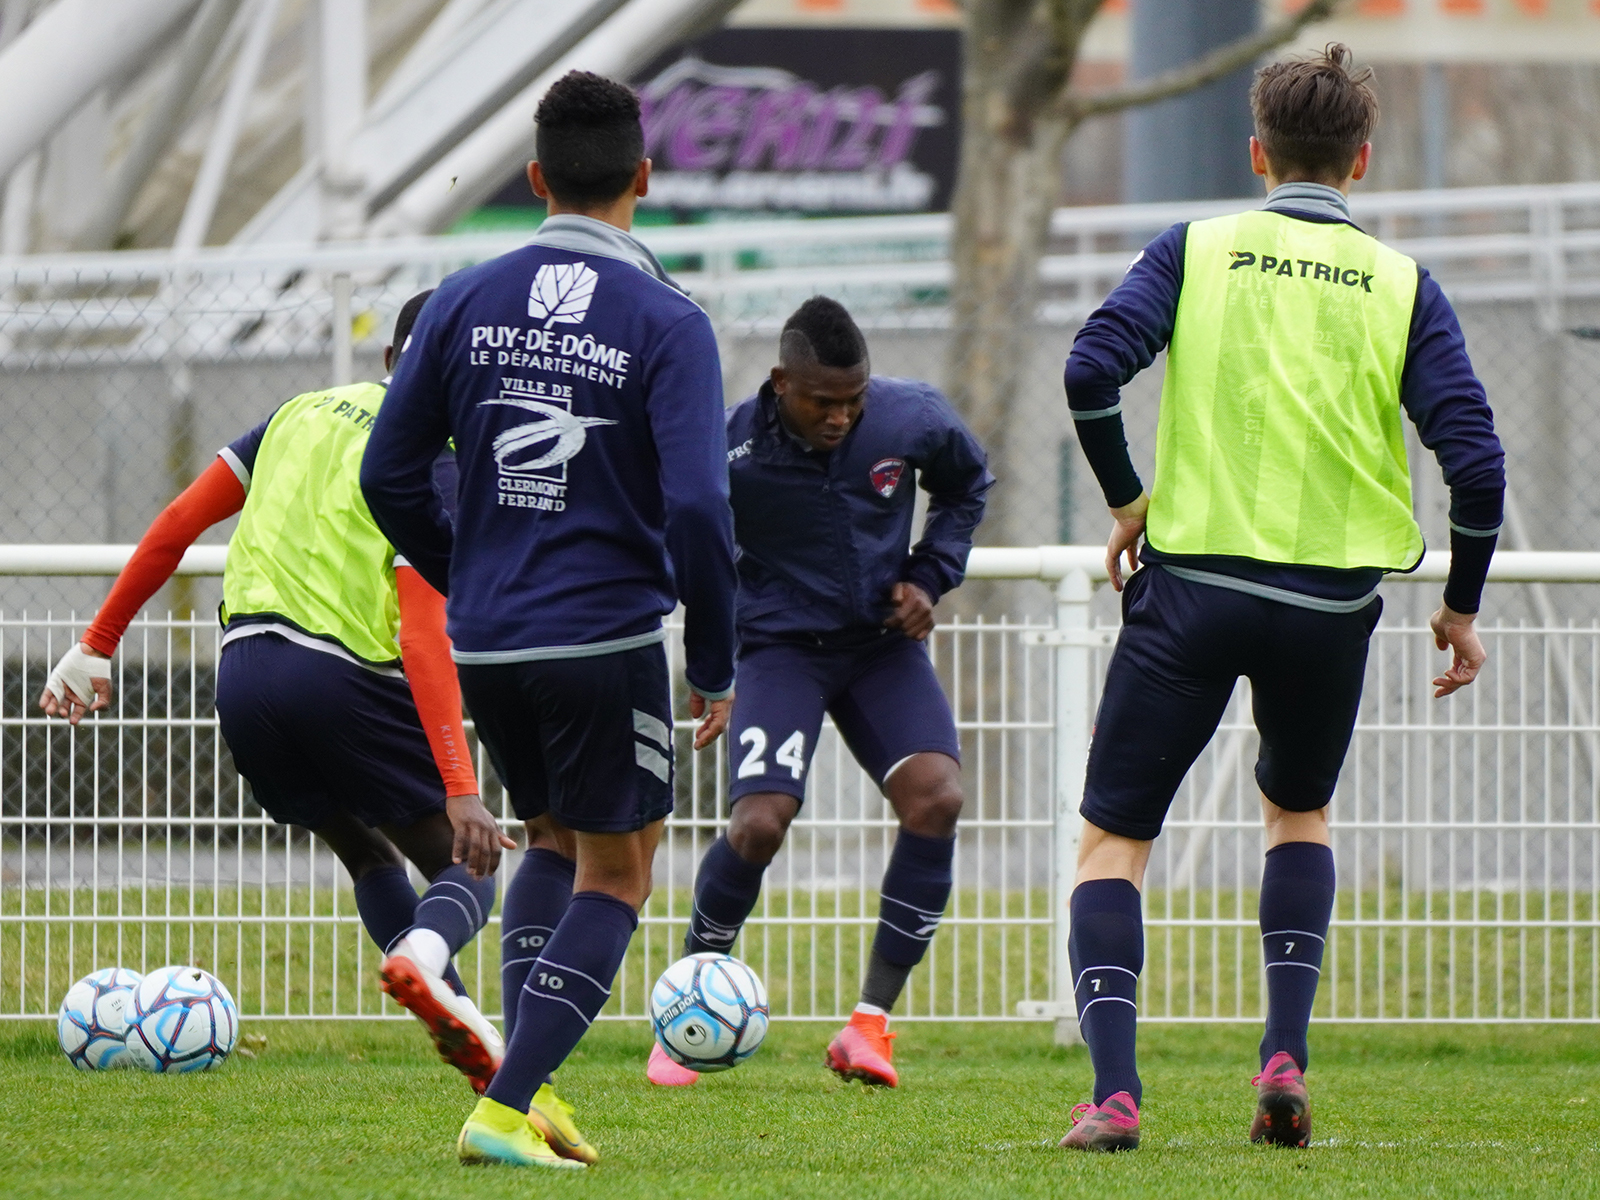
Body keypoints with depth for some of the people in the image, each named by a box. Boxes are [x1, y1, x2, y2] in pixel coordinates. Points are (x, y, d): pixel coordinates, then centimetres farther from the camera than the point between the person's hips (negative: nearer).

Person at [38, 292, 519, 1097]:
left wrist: (98, 646, 22)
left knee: (367, 855, 23)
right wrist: (460, 787, -19)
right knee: (464, 865, 5)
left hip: (244, 669, 6)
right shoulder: (432, 464, -2)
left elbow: (180, 521, 14)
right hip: (347, 671, -6)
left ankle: (452, 1013, 2)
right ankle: (425, 954, -29)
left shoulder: (303, 413, 17)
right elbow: (421, 634, -13)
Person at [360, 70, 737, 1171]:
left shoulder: (466, 302, 3)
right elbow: (697, 504, -17)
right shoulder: (667, 322, -10)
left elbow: (390, 476, 5)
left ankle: (521, 1078, 12)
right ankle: (505, 1110, -4)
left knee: (554, 840, 25)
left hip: (485, 641, 5)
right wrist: (716, 666, -7)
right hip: (607, 638, -5)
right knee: (615, 876, 8)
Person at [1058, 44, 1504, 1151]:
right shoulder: (1401, 286, 4)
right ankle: (1285, 1060, 10)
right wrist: (1461, 610, 9)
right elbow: (1475, 459, -3)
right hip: (1335, 596, 2)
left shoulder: (1196, 252, 3)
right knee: (1299, 812, 26)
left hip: (1193, 578, -2)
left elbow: (1093, 369, -10)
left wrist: (1126, 498, 6)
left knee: (1114, 835, 6)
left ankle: (1113, 1092, -11)